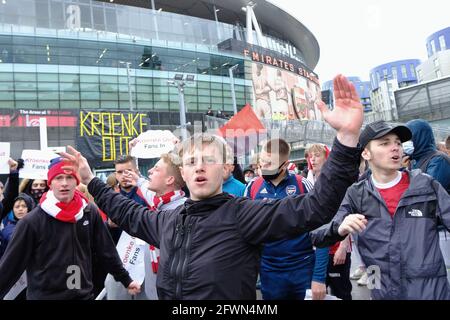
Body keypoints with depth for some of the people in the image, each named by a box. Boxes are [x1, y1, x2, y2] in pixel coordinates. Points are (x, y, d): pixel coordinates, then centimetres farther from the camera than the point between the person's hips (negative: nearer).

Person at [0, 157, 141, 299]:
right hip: (43, 295, -2)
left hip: (84, 294, 2)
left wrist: (126, 280, 8)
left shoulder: (90, 214, -2)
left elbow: (107, 251, 5)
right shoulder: (32, 221, -10)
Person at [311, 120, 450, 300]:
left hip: (432, 291, 0)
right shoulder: (356, 195, -4)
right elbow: (317, 237, -7)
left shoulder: (427, 186, -4)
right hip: (383, 293, 1)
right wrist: (340, 229, -26)